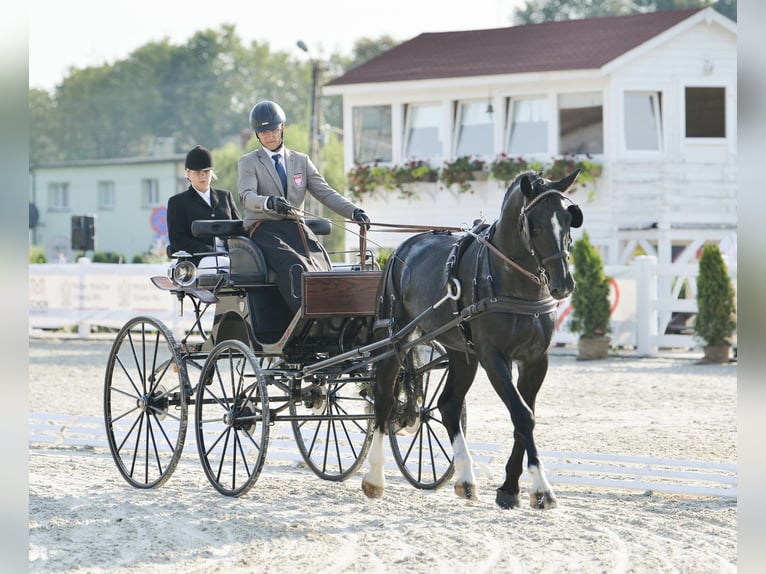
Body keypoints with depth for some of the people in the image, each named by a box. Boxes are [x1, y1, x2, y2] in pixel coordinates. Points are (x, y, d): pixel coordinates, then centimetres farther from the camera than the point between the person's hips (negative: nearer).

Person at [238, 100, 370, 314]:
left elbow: (325, 193, 13)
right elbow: (246, 197, -9)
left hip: (296, 228, 4)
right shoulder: (248, 162, 10)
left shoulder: (301, 161, 21)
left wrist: (353, 211, -6)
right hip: (264, 229, -4)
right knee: (294, 266, -35)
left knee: (321, 267, -27)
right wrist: (269, 202, -32)